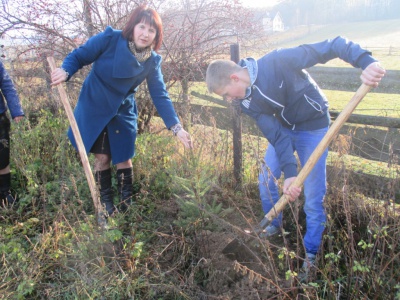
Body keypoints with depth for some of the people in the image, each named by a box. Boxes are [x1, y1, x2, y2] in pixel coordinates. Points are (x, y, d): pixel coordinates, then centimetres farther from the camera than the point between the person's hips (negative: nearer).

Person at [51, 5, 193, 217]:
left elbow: (160, 95, -13)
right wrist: (65, 71, -30)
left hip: (122, 113, 2)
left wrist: (176, 127, -23)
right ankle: (106, 205, 25)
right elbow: (79, 55, -8)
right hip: (94, 110, -2)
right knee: (102, 158, 6)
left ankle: (126, 204, 24)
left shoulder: (152, 61, -11)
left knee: (123, 159, 5)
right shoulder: (109, 39, -19)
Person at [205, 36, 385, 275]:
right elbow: (276, 135, -18)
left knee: (312, 196, -3)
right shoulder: (248, 102, -13)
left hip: (313, 127, -5)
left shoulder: (278, 61, -30)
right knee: (266, 180, 7)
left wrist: (366, 62, -44)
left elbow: (332, 46, -29)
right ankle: (274, 226, 35)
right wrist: (290, 173, -29)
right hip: (284, 128, 6)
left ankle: (311, 253, 16)